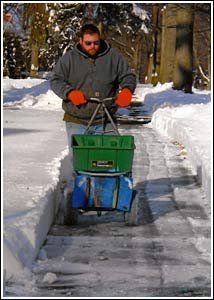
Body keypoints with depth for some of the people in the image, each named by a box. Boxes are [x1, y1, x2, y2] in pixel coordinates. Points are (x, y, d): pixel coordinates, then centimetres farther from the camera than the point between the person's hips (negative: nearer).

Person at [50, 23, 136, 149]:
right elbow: (56, 81, 2)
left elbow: (128, 76, 8)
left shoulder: (113, 56, 4)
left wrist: (127, 90, -14)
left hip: (104, 122, 0)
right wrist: (70, 93, -16)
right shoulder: (69, 59, 3)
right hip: (77, 121, 0)